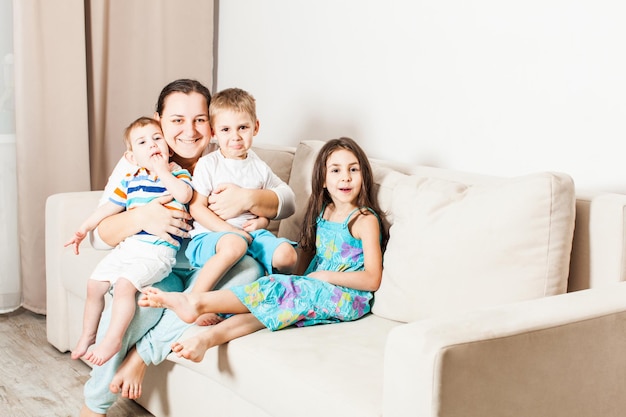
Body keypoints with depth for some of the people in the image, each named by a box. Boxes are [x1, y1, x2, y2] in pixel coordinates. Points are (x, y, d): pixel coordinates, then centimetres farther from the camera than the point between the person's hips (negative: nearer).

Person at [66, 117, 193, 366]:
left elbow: (184, 195, -22)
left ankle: (112, 340, -15)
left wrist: (162, 171, -13)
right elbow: (109, 207, 22)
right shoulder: (130, 180, 14)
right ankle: (88, 335, 25)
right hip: (127, 246, 6)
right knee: (95, 284, 5)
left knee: (125, 284, -26)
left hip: (158, 250, -6)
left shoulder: (178, 174, 0)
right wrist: (84, 228, 19)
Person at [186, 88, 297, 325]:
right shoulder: (208, 165, 0)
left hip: (252, 232, 4)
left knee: (287, 254, -22)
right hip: (211, 235, -4)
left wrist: (263, 221, -3)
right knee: (234, 245, -40)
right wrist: (231, 230, -16)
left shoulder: (260, 168, 13)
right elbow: (197, 208, -6)